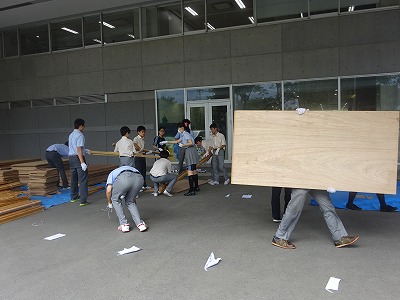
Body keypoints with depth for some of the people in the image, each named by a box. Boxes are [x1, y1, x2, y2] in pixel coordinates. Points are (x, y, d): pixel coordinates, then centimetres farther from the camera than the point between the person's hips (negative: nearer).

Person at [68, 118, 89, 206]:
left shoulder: (71, 135, 13)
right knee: (83, 180, -6)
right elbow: (79, 149, -21)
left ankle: (74, 197, 30)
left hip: (71, 157, 9)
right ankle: (83, 200, -8)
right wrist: (82, 162, -24)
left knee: (74, 178, 19)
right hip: (78, 157, -9)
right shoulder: (80, 135, -15)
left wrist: (85, 151, 36)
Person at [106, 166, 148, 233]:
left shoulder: (112, 174, 37)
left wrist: (109, 202, 35)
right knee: (130, 202, 29)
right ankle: (140, 224, 17)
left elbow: (108, 190, 17)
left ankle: (124, 225, 22)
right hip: (139, 178, 4)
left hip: (124, 178, -4)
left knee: (116, 200, 25)